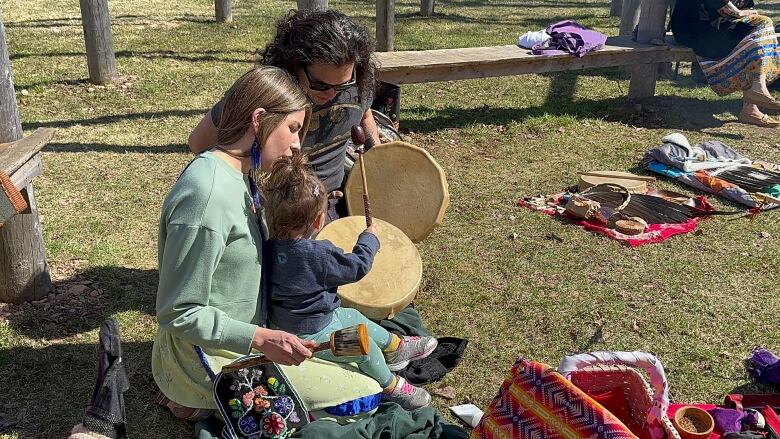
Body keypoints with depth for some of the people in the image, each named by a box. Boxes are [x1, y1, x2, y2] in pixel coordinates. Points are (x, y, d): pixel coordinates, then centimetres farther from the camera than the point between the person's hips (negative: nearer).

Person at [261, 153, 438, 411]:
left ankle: (394, 346, 42)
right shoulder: (317, 255, -35)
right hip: (309, 335, -9)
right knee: (365, 345, 8)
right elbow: (358, 266, -20)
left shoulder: (271, 245, -14)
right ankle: (391, 387, 31)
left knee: (353, 317, 23)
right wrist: (369, 238, -4)